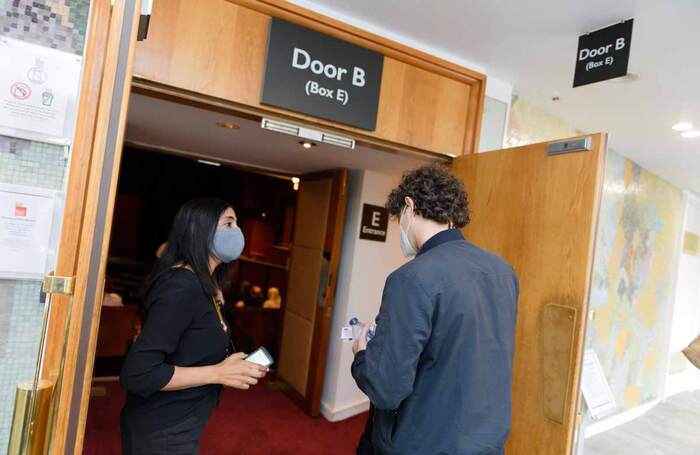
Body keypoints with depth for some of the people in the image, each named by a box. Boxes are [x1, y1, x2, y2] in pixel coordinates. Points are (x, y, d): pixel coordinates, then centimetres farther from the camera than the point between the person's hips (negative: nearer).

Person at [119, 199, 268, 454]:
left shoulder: (202, 285, 4)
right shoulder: (182, 287, -25)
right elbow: (137, 374, -28)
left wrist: (233, 365, -2)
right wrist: (218, 373, -24)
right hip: (160, 434, -9)